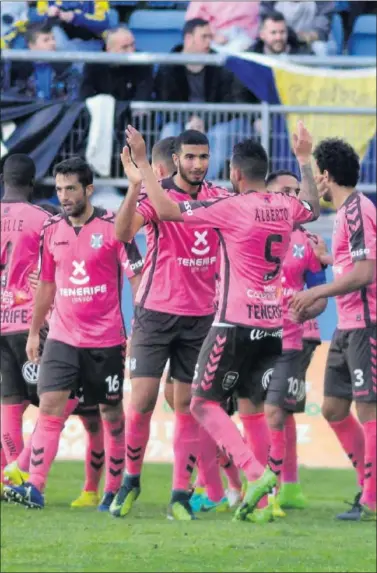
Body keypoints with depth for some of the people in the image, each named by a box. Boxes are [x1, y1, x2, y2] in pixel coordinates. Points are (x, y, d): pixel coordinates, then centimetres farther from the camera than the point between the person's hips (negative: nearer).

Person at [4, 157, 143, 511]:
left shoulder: (112, 227, -8)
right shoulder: (52, 230, 6)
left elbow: (137, 278, -8)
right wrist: (34, 332, 18)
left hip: (106, 338, -3)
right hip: (62, 336, 3)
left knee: (112, 414, 6)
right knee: (49, 405, -11)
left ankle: (114, 490, 18)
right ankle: (35, 488, -17)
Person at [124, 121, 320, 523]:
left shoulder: (230, 207, -11)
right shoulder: (287, 207, 7)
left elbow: (167, 210, -9)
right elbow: (313, 208, 33)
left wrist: (141, 163, -1)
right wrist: (304, 160, 44)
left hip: (236, 323, -7)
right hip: (274, 324, 7)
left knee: (204, 403, -2)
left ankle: (255, 474, -20)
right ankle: (260, 498, 5)